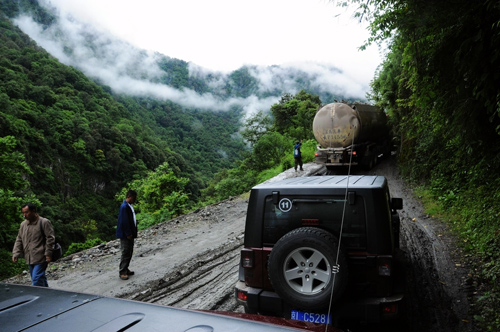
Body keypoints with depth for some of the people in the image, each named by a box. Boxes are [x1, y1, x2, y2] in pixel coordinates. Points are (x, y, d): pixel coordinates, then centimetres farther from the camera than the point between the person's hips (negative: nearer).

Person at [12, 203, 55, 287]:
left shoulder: (44, 222, -9)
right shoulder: (23, 224, 11)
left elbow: (50, 239, -11)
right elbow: (19, 240, 16)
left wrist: (48, 254, -14)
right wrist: (15, 254, 5)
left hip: (40, 258, -7)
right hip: (30, 259, 7)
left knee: (37, 280, -12)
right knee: (41, 279, 15)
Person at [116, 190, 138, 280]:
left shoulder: (129, 206, 11)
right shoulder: (124, 206, -20)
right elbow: (124, 222, -23)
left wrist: (132, 233, 15)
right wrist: (128, 234, -20)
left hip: (130, 234, 10)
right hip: (125, 235, -10)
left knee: (129, 253, 16)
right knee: (125, 253, -3)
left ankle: (126, 269, 26)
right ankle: (122, 272, 6)